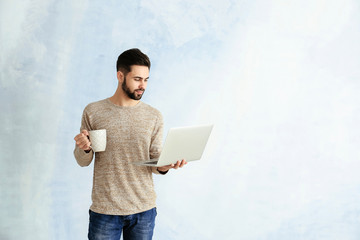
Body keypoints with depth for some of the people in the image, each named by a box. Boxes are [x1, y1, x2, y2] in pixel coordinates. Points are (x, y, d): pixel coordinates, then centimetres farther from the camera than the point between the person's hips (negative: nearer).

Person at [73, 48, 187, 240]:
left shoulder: (154, 116, 4)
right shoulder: (93, 112, 0)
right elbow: (83, 161, 5)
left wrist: (165, 165, -17)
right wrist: (84, 149, -17)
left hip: (144, 209, 2)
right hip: (104, 210, -1)